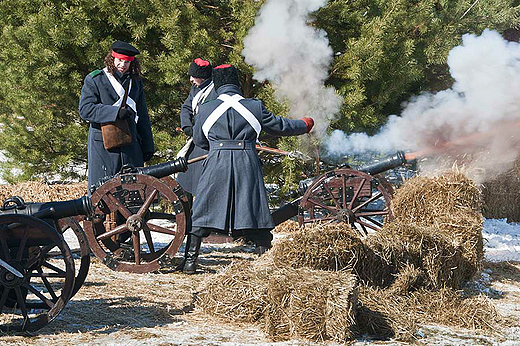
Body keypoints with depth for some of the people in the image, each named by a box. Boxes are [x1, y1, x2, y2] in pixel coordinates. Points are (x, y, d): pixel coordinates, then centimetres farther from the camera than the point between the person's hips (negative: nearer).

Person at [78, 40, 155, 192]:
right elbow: (85, 110, -12)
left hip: (130, 145, 4)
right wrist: (115, 112, -22)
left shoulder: (135, 81, 15)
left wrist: (147, 145, 18)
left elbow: (142, 116, 21)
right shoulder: (94, 80, -1)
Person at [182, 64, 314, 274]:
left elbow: (198, 140, 16)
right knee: (255, 212, 7)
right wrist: (304, 125, 32)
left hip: (216, 164, 0)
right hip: (247, 166, 0)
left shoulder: (205, 109, 3)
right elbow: (280, 126, 14)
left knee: (203, 212, 9)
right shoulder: (255, 107, 2)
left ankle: (191, 261, 6)